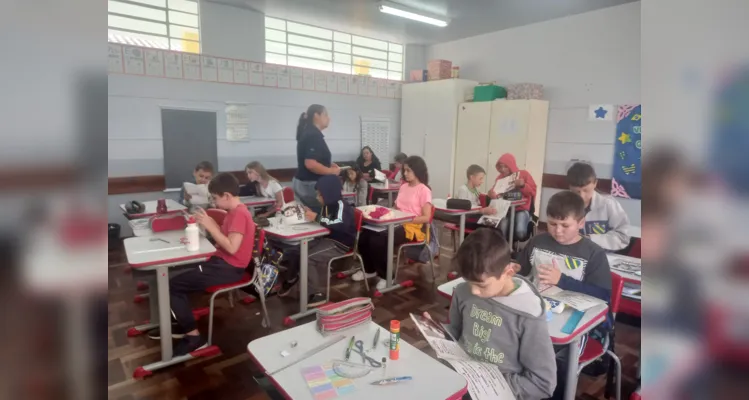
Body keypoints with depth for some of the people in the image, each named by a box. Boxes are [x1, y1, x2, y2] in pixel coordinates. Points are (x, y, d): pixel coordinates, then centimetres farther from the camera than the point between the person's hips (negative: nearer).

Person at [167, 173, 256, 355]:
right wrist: (209, 223, 0)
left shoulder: (239, 214, -21)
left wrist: (209, 225, -21)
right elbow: (224, 238, 11)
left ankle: (193, 336, -2)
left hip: (229, 268, -10)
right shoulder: (234, 212, 11)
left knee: (172, 285, -9)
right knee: (179, 274, 14)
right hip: (222, 262, 10)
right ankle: (183, 325, 21)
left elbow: (232, 247, -27)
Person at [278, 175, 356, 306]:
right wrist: (311, 214, 0)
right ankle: (291, 279, 31)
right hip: (326, 239, 9)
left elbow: (340, 225, -36)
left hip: (340, 244, -9)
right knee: (292, 251, 5)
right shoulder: (328, 205, 5)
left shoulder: (341, 205, -19)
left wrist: (317, 218, -30)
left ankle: (318, 293, -15)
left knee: (309, 258, -28)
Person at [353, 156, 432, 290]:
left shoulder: (424, 191, -6)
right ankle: (370, 270, 10)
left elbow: (426, 217, -11)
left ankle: (386, 276, -5)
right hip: (397, 224, 7)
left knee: (378, 241, -28)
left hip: (412, 227, -7)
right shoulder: (403, 187, 16)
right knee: (364, 236, -14)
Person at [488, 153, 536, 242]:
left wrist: (523, 185, -17)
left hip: (521, 209, -2)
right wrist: (492, 193, -11)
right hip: (506, 209, 2)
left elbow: (533, 192, 1)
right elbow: (495, 193, 13)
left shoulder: (524, 174, 4)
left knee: (520, 232, -28)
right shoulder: (500, 178, 11)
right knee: (502, 232, -27)